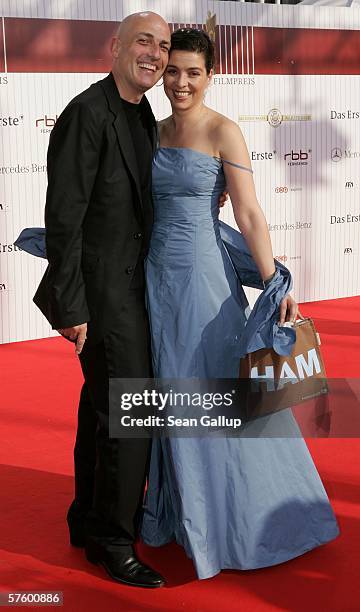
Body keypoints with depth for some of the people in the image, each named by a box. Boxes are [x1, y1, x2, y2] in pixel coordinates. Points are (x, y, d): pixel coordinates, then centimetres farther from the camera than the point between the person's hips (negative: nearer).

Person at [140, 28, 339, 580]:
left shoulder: (223, 132, -7)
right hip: (157, 276, 6)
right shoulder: (155, 132, 10)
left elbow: (249, 216, -12)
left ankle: (242, 521, 20)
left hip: (204, 276, -6)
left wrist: (275, 287, -19)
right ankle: (184, 510, 31)